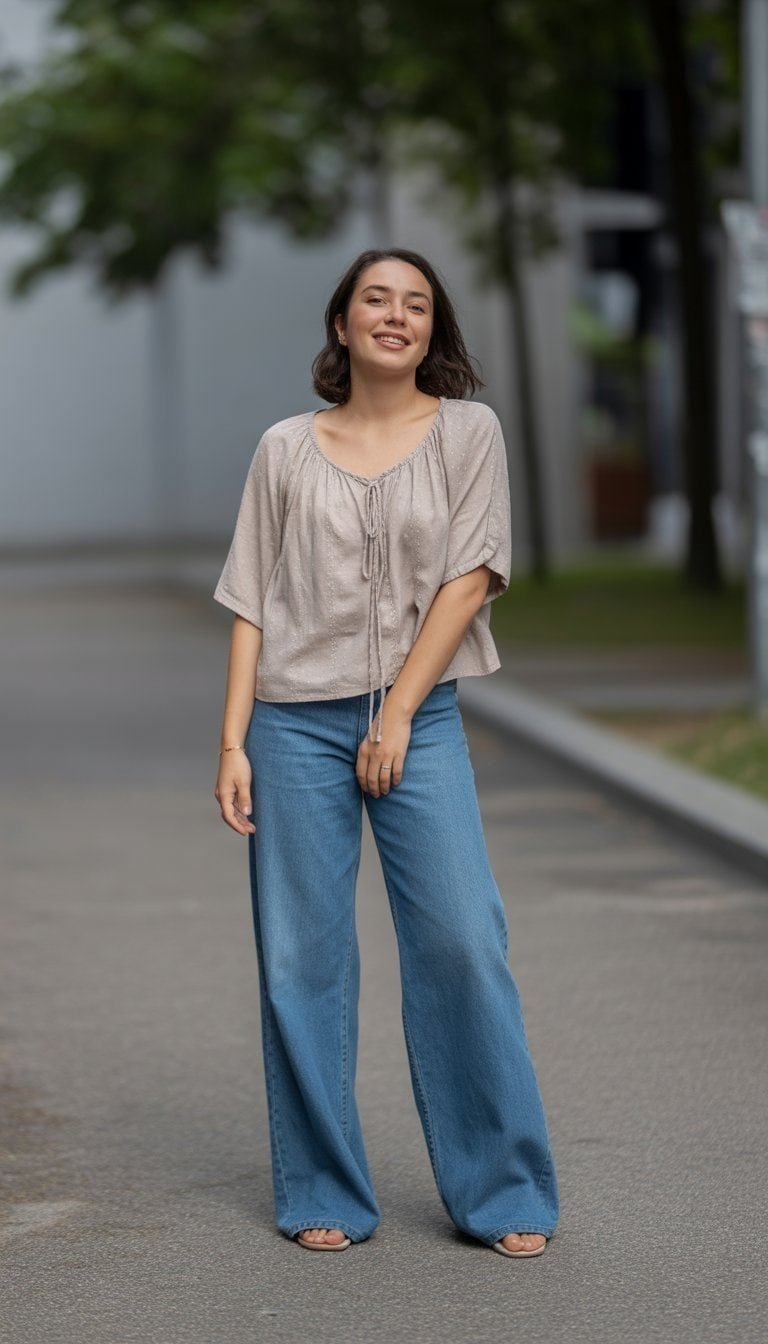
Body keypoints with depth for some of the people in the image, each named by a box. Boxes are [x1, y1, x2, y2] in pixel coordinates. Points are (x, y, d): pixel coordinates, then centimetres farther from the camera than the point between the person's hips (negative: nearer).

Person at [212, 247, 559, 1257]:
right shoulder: (286, 450, 7)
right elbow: (253, 605, 7)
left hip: (420, 717, -1)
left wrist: (396, 715, -9)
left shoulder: (468, 432, 4)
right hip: (296, 721, 1)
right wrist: (234, 743, -2)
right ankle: (324, 1198, 11)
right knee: (303, 957, 2)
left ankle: (504, 1194, 2)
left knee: (462, 942, -8)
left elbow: (470, 578, -3)